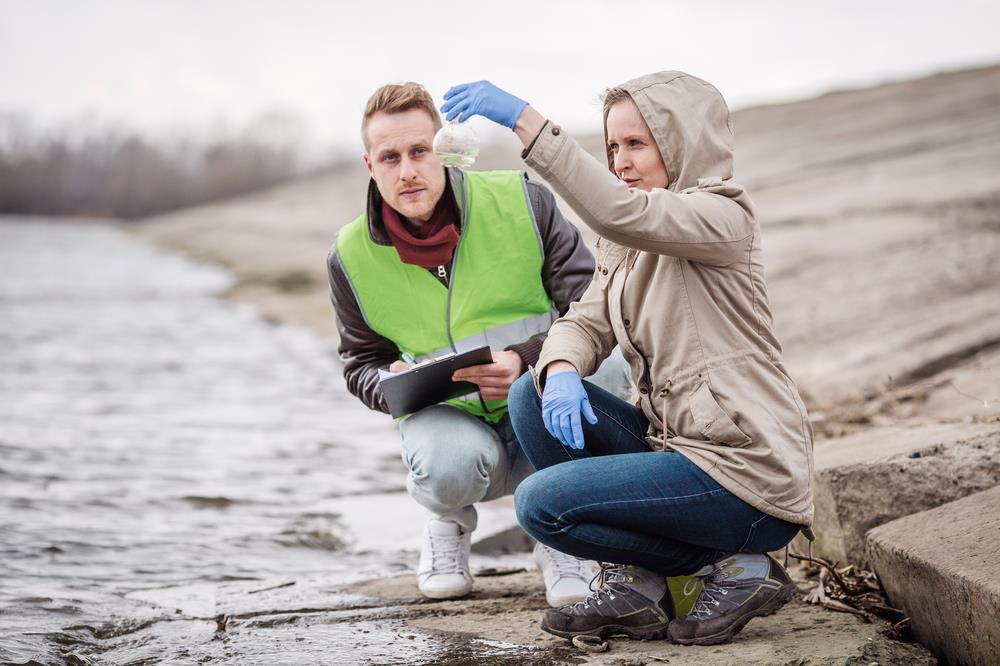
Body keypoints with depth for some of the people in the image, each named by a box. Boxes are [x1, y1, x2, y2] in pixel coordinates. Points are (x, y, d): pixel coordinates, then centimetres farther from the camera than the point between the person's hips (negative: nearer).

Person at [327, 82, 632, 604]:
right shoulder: (352, 257, -4)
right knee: (445, 471, -38)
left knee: (607, 362, -34)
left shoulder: (521, 203, -10)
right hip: (453, 419, 0)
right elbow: (361, 363, 11)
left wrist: (525, 361, -26)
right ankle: (450, 524, 6)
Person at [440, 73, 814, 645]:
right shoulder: (628, 244, 16)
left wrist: (525, 120, -34)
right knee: (532, 395, -2)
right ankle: (636, 582, 0)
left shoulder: (722, 216, -11)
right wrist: (560, 369, -16)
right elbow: (585, 323, 8)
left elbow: (620, 212, -30)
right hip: (676, 441, 9)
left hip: (747, 478, -9)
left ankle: (736, 569, -3)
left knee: (541, 503, -15)